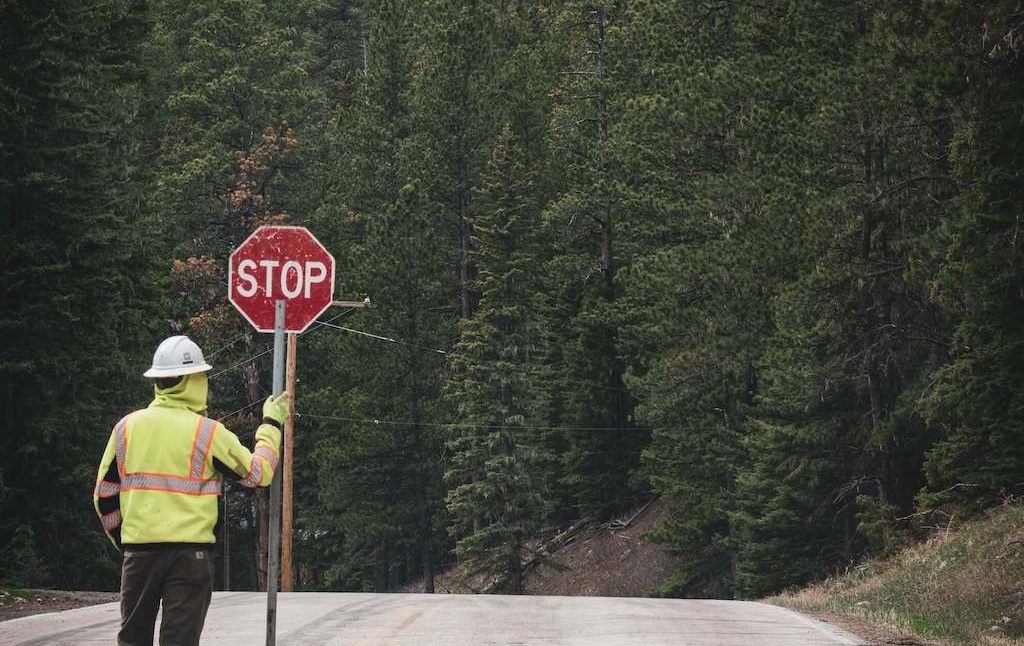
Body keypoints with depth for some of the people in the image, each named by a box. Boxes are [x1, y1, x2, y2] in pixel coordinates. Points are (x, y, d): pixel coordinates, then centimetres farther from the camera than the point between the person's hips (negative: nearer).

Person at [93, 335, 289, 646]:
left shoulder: (127, 427, 3)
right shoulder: (207, 432, -6)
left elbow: (104, 494, 8)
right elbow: (259, 473, 3)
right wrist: (271, 424, 16)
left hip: (138, 550, 3)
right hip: (190, 551, -3)